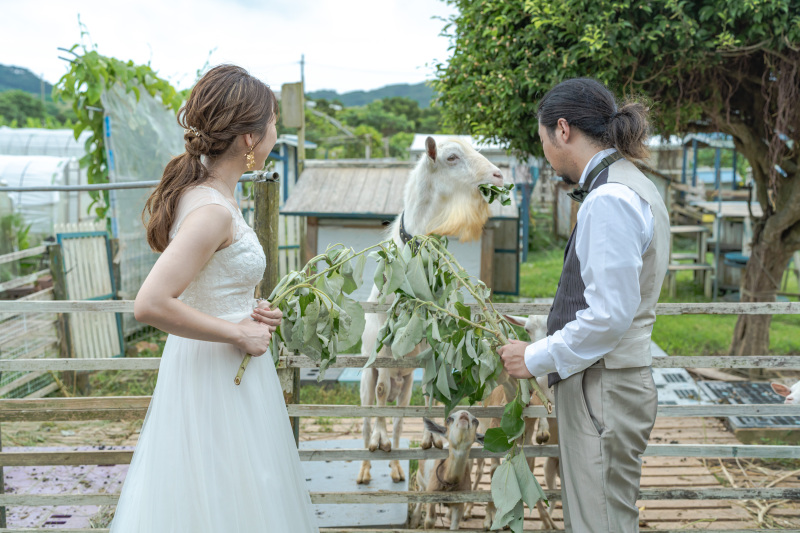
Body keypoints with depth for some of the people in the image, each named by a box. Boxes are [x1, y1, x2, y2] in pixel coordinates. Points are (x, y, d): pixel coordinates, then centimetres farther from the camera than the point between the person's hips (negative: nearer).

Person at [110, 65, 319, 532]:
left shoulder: (200, 190, 5)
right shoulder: (212, 211, -24)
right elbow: (150, 304, -31)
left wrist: (245, 312, 3)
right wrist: (238, 333, -22)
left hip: (214, 364, 9)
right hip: (218, 372, -9)